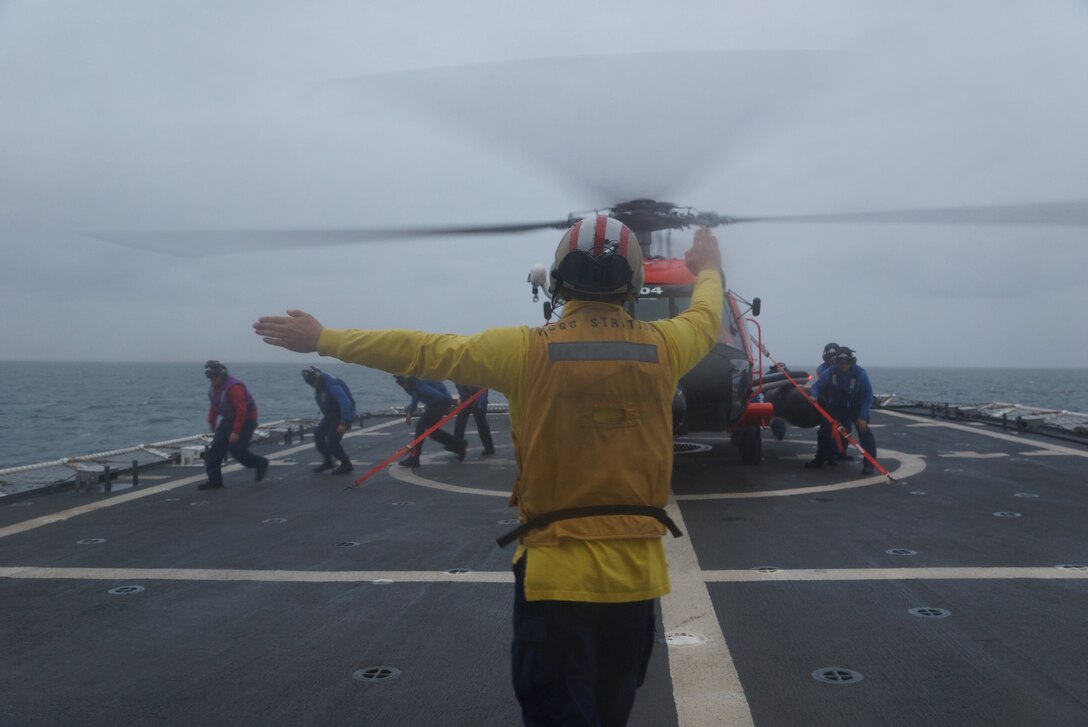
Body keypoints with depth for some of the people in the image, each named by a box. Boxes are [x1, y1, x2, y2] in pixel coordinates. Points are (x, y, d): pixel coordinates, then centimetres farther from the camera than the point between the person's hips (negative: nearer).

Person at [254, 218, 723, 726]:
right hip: (635, 568, 4)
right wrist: (709, 270, 44)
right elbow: (706, 318, 21)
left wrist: (323, 339, 9)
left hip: (558, 569, -3)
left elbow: (424, 352, -3)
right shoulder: (662, 344, -2)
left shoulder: (528, 350, -11)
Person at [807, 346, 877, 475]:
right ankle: (820, 459, 22)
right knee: (825, 430, 5)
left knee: (864, 432, -18)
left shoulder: (860, 373, -25)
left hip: (856, 408, -3)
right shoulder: (830, 373, -17)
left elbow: (868, 396, -22)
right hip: (837, 407, 3)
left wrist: (863, 417, -27)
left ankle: (868, 464, -11)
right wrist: (814, 396, -31)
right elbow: (817, 386, -7)